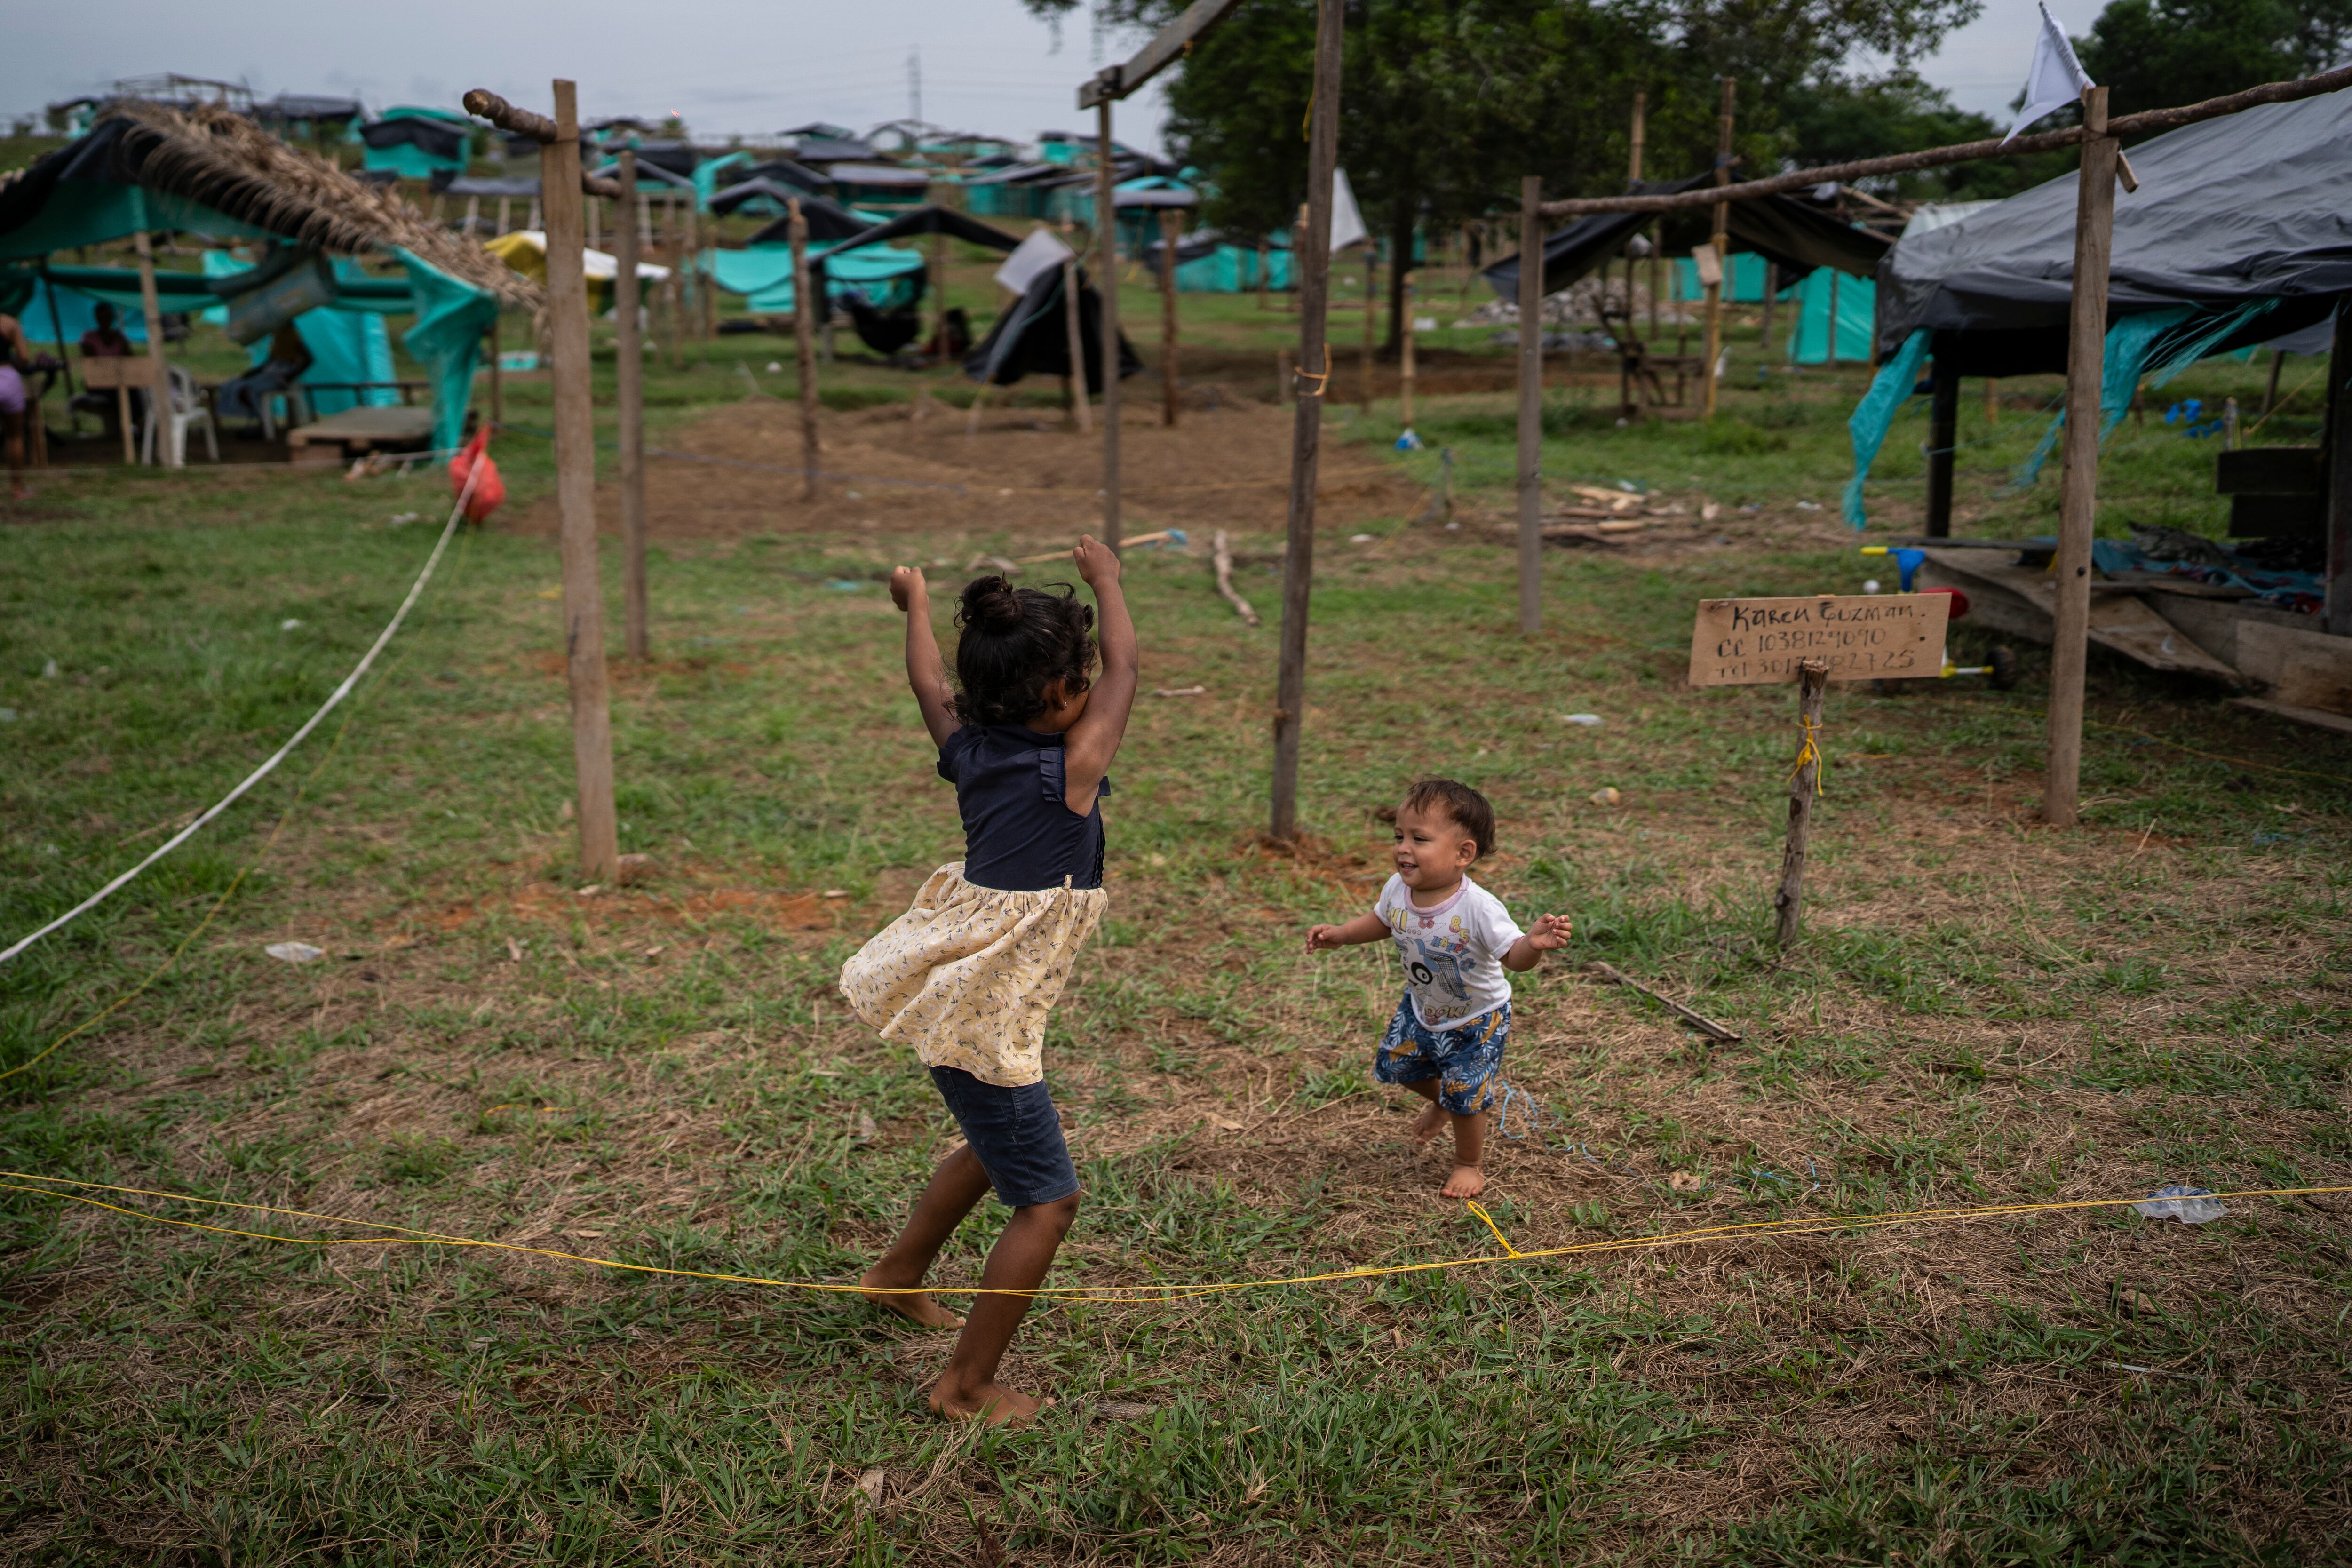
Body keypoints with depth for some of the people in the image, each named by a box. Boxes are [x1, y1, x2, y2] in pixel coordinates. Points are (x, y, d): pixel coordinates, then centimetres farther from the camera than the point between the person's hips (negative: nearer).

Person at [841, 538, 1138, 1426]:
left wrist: (915, 605, 38)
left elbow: (929, 683, 21)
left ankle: (900, 1276, 49)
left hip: (950, 986, 9)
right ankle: (968, 1386, 8)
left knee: (998, 1144, 31)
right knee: (1048, 1198, 1)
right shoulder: (1072, 769, -17)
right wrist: (1106, 580, 13)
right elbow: (1125, 666, -2)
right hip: (984, 1015, -9)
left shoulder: (970, 751, 0)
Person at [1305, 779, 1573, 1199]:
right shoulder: (1397, 891, -19)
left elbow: (1515, 957, -37)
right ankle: (1441, 1102, 54)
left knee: (1465, 1099, 5)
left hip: (1476, 1021, -6)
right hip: (1422, 1010, 6)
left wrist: (1535, 943, -58)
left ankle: (1468, 1165, 35)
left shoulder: (1478, 908, -37)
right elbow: (1380, 922, 3)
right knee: (1398, 1065, 22)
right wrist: (1339, 934, -7)